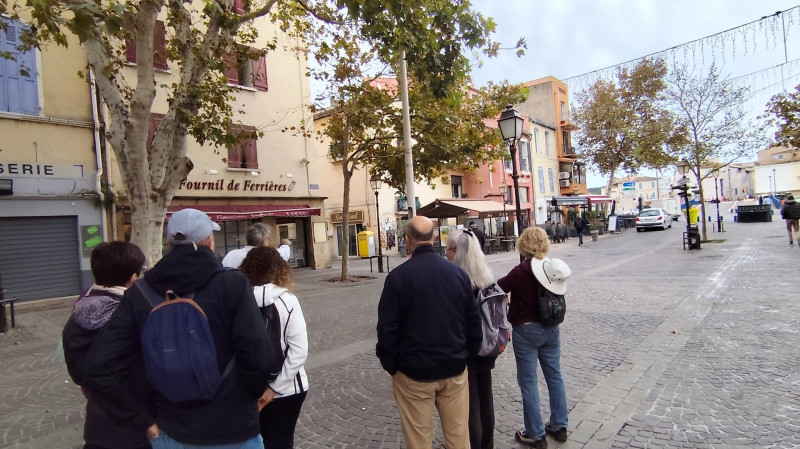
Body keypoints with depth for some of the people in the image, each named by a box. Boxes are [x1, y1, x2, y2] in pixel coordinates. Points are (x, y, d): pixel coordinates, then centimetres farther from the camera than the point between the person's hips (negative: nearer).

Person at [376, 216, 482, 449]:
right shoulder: (458, 272, 0)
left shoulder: (398, 276, -13)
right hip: (454, 368, 4)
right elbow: (473, 321, 5)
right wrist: (469, 354, 15)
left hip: (414, 371, -4)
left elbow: (387, 327, -12)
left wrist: (390, 365, 0)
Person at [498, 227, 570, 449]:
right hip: (550, 329, 6)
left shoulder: (520, 272, -21)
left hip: (526, 331, -6)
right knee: (554, 377, 17)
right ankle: (559, 426, 30)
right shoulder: (555, 268, -3)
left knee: (528, 382, 6)